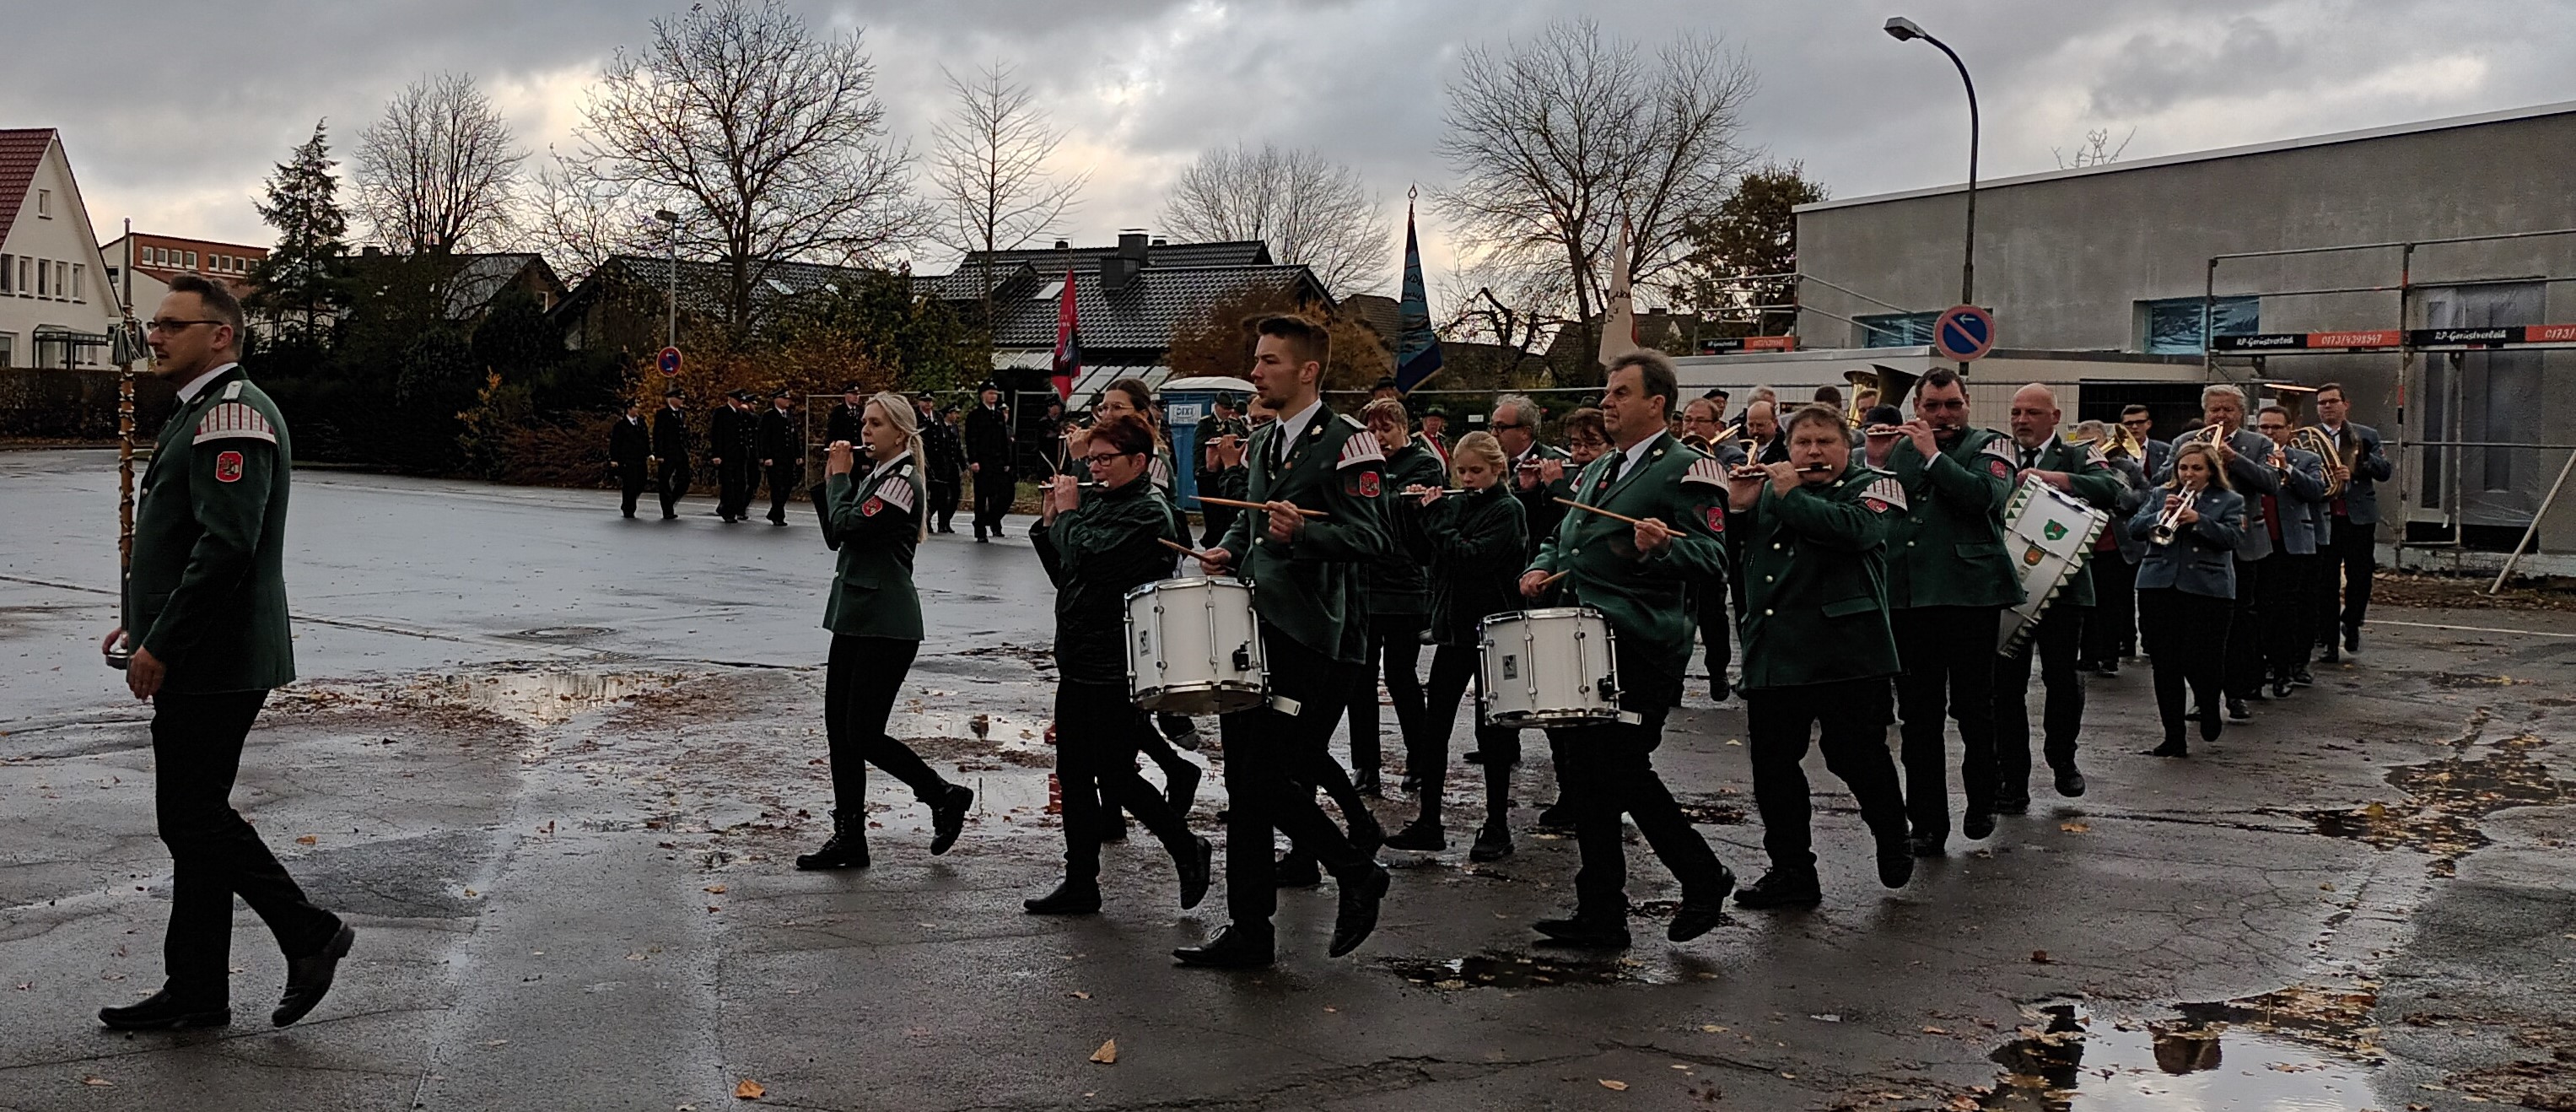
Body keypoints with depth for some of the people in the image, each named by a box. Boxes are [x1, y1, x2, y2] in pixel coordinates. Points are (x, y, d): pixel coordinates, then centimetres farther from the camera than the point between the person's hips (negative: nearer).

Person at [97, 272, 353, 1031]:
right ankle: (308, 935, 18)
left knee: (193, 820, -2)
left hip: (213, 660, -10)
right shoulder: (202, 412, 18)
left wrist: (160, 644, -20)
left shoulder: (232, 414, -16)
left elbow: (226, 546, -25)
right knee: (198, 817, 13)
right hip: (201, 660, 10)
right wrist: (141, 621, 17)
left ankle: (198, 993, 10)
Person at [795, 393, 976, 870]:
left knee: (863, 735, -8)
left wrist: (841, 477, -5)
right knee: (838, 729, 8)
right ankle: (849, 840, 14)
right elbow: (840, 532, 15)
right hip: (855, 616, 10)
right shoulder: (874, 476, 17)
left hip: (887, 625, -10)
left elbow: (846, 526, -19)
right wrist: (835, 480, 6)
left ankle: (946, 796, 11)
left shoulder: (903, 481, -13)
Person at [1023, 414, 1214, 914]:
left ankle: (1188, 850, 16)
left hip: (1119, 668, -9)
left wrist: (1068, 512, -8)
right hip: (1078, 662, 9)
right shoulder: (1095, 502, 14)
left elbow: (1086, 557, -24)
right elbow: (1063, 573, 17)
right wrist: (1050, 520, 7)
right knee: (1073, 776, 10)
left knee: (1114, 779, -4)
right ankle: (1080, 883, 18)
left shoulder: (1149, 512, -13)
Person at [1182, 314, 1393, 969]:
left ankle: (1358, 876, 13)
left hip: (1315, 640, -8)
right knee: (1243, 786, 7)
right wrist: (1229, 551, 11)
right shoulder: (1263, 443, 17)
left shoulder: (1346, 442, -8)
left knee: (1268, 782, -11)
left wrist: (1302, 532, -33)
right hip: (1256, 633, 8)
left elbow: (1370, 537, -18)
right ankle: (1248, 933, 16)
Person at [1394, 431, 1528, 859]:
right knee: (1432, 727, 5)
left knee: (1491, 731, 1)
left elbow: (1470, 556, -21)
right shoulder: (1453, 503, 10)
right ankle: (1429, 823, 13)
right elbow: (1424, 555, 10)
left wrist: (1434, 515, -15)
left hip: (1493, 631, -6)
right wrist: (1411, 509, -1)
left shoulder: (1507, 510, -9)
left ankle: (1497, 827, 10)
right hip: (1452, 627, 6)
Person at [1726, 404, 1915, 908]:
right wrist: (1736, 506, -4)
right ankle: (1792, 871, 16)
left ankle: (1893, 842, 27)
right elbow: (1724, 547, 14)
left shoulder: (1873, 486, 2)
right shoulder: (1767, 488, 17)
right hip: (1772, 654, 5)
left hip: (1846, 653, -5)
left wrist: (1791, 494, -12)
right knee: (1772, 763, 6)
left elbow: (1854, 530, -19)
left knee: (1858, 756, 0)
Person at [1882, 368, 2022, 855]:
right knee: (1918, 715, 5)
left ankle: (1982, 803, 26)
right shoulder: (1899, 449, 16)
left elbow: (1987, 495, -15)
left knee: (1974, 708, 5)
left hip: (1969, 592, -3)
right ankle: (1927, 823, 12)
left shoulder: (1989, 445, 5)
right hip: (1908, 596, 3)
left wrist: (1933, 454, -12)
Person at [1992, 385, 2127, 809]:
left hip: (2062, 584, -1)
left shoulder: (2078, 458, 6)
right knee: (2005, 684, 0)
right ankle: (2012, 783, 7)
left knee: (2062, 678, 2)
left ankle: (2062, 759, 27)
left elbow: (2114, 490, -13)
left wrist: (2051, 477, -22)